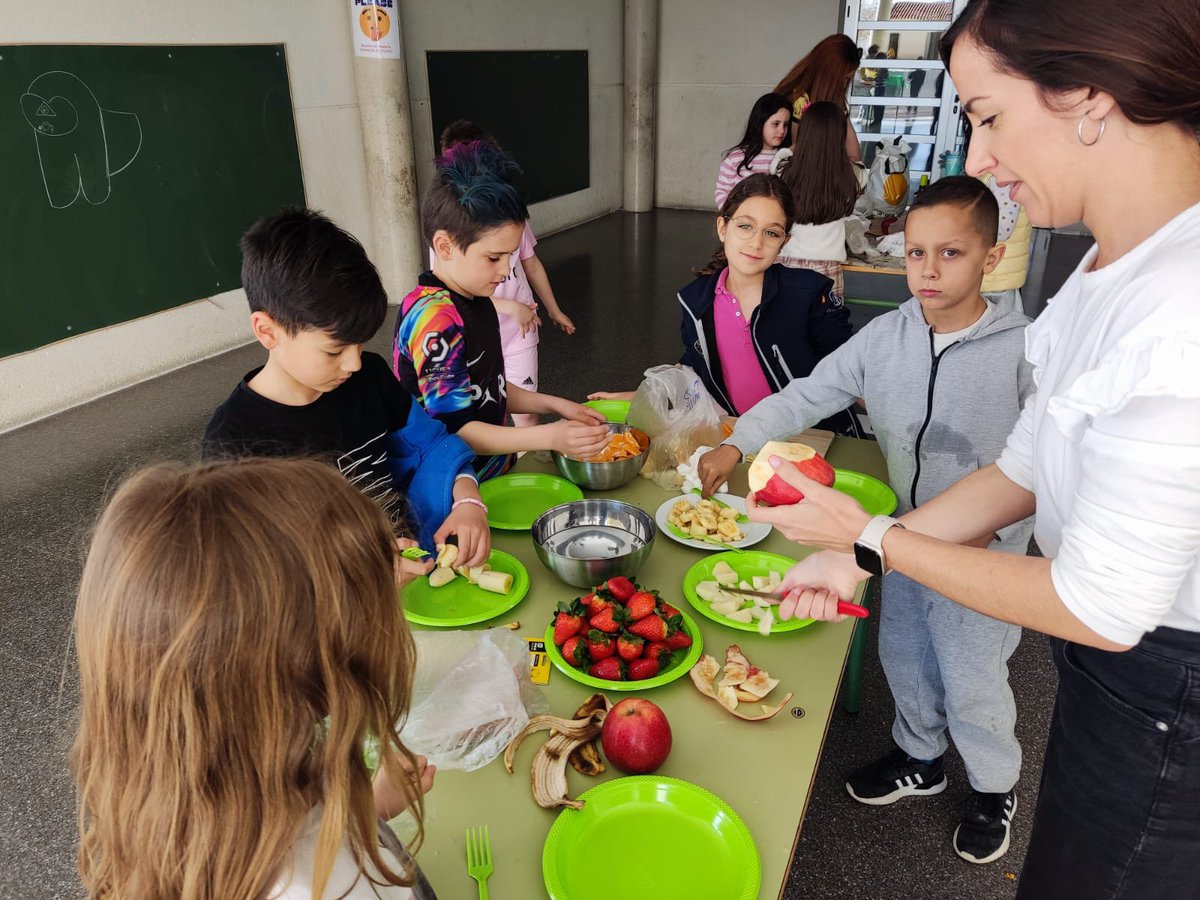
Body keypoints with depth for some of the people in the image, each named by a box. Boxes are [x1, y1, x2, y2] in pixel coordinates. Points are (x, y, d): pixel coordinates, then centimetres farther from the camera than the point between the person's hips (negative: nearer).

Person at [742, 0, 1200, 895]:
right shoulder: (1116, 267, -2)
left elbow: (1100, 608, -25)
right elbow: (1026, 468, 4)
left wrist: (874, 538, -15)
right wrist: (855, 561, 2)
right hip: (1115, 666, 8)